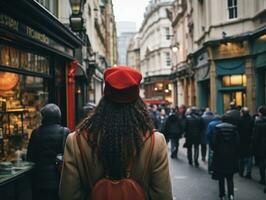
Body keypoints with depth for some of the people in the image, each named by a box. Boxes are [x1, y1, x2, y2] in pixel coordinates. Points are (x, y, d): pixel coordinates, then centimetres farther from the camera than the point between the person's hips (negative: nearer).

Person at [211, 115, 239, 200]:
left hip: (220, 155, -1)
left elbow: (213, 143, -7)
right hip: (231, 156, 1)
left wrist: (214, 150, 9)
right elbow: (237, 143, -3)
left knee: (221, 177, 12)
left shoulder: (217, 128, -5)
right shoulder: (234, 129, -1)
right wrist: (236, 154, 6)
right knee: (230, 177, 7)